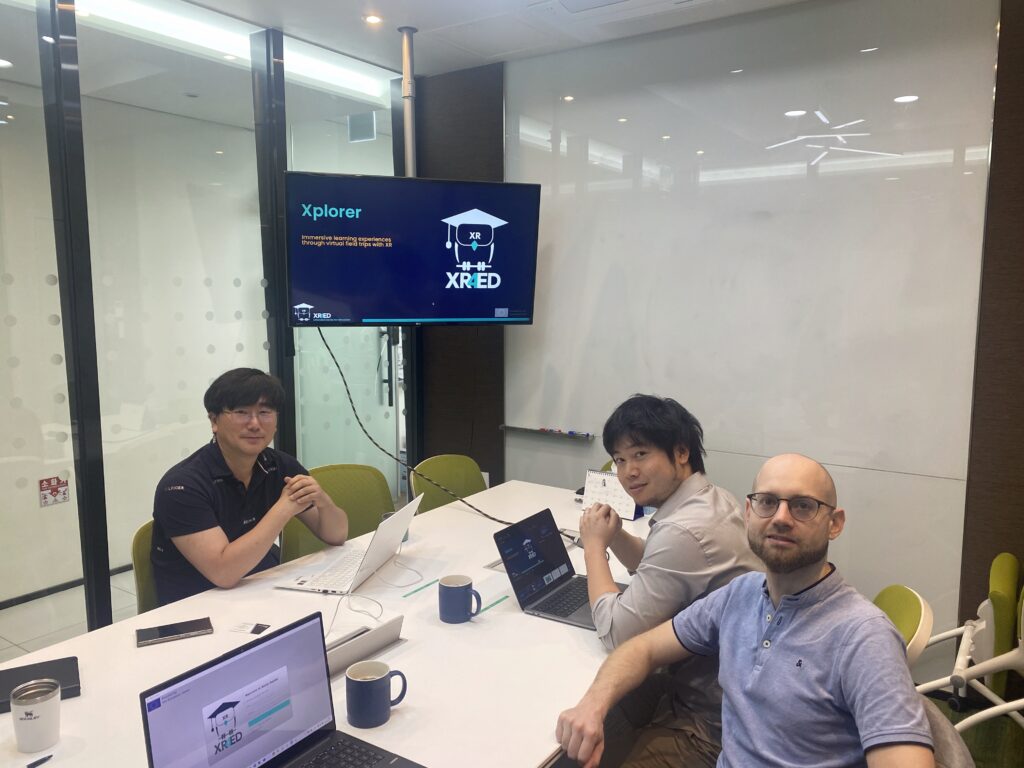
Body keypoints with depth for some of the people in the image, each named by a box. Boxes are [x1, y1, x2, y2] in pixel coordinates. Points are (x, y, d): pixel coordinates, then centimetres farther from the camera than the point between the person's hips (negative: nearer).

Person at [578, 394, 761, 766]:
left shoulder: (683, 531, -30)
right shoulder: (714, 499, 0)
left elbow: (616, 633, -24)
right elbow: (654, 568, 17)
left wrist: (594, 545, -12)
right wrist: (614, 534, -2)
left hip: (711, 722, -8)